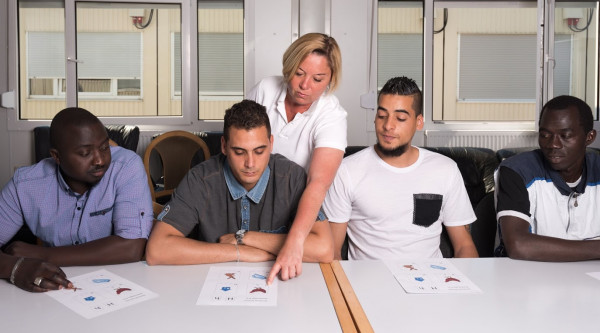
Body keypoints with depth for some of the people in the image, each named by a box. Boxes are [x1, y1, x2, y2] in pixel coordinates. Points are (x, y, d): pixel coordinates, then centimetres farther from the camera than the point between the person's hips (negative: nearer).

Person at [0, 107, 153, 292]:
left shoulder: (127, 166, -16)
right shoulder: (25, 185, -7)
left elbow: (132, 247, -24)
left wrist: (42, 255, -19)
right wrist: (16, 267, -30)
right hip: (59, 288, 2)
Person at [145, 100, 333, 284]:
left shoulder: (291, 177, -10)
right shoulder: (200, 180, -10)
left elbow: (324, 250, -19)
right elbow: (156, 251, -18)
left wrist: (244, 237, -16)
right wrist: (240, 252, -18)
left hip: (275, 283, 1)